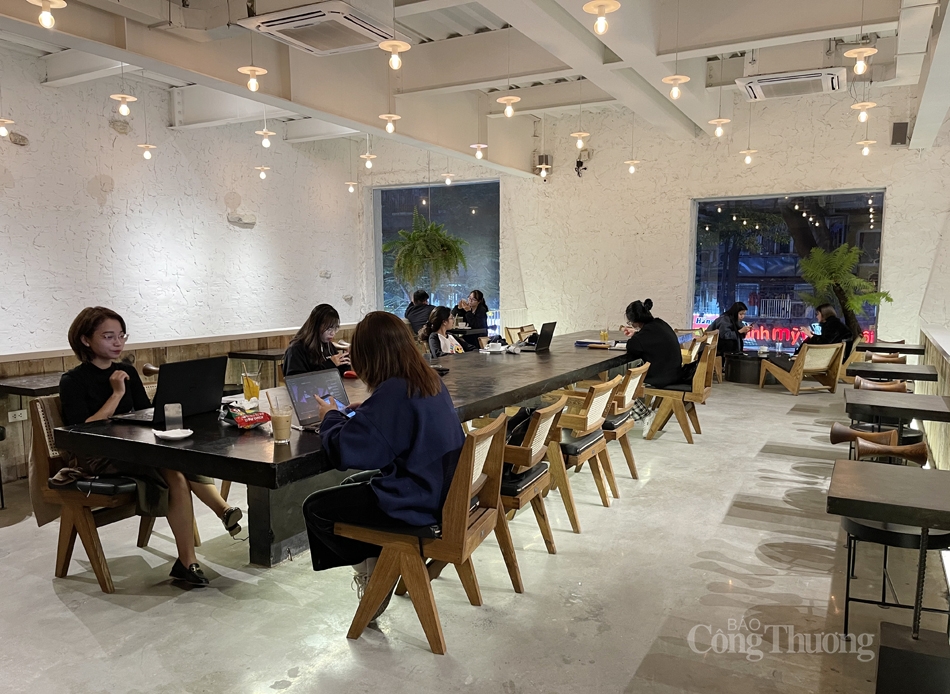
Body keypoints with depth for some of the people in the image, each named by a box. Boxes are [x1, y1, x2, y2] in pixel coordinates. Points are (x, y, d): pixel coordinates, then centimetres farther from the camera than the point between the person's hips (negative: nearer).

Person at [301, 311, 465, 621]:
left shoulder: (392, 392, -23)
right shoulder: (431, 381, 2)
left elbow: (343, 451, -21)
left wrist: (331, 417, -2)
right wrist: (367, 411, 12)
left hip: (415, 502, -9)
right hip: (443, 490, 9)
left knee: (315, 507, 6)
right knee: (354, 483, 28)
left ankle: (371, 568, 18)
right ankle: (377, 565, 24)